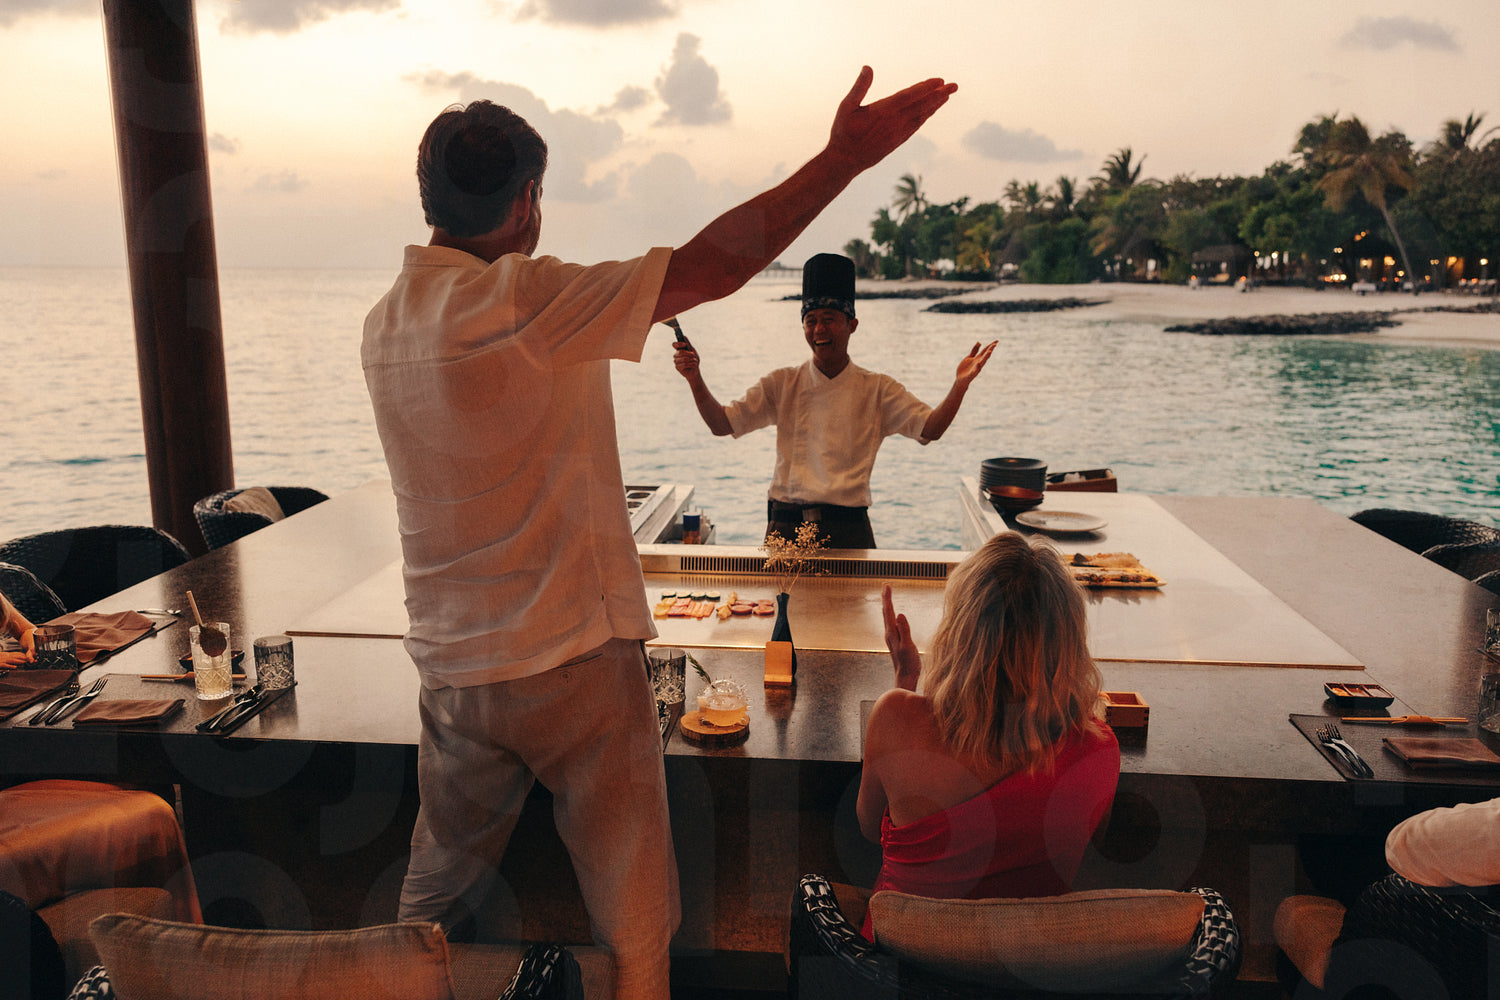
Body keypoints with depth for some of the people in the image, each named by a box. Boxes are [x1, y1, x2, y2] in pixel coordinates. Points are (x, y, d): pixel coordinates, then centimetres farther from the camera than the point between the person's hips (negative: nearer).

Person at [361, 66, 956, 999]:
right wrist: (843, 158, -18)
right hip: (574, 662, -7)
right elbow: (710, 267, -23)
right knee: (632, 916, 12)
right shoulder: (520, 301, -20)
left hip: (452, 668, 7)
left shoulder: (385, 323, 4)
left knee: (435, 893, 25)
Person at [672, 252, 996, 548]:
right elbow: (722, 424, 5)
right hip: (786, 526, 1)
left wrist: (961, 384, -20)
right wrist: (695, 378, -10)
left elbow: (930, 428, -5)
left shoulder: (877, 389, 6)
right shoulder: (781, 385, 8)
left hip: (848, 529, -1)